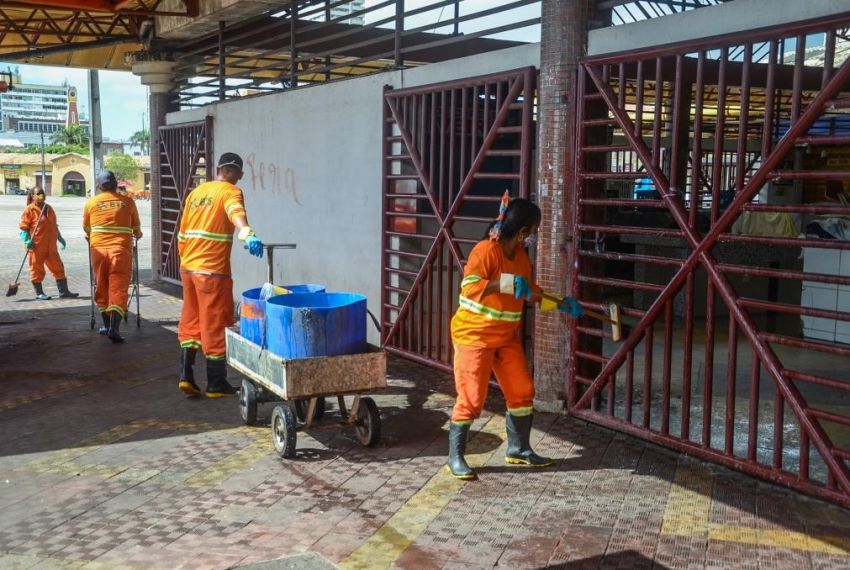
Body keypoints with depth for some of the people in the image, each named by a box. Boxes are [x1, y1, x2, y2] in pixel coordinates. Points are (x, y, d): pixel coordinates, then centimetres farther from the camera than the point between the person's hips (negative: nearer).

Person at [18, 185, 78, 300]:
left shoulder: (49, 208, 13)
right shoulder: (29, 210, -7)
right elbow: (23, 227, -9)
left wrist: (60, 238, 20)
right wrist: (27, 240, -20)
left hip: (51, 247, 7)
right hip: (37, 247, -7)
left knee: (58, 268, 7)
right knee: (37, 269, 3)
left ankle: (63, 292, 12)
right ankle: (39, 293, 12)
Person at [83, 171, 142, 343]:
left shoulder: (91, 203, 8)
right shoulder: (127, 202, 6)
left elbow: (86, 229, 22)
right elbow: (136, 227, 20)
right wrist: (137, 234, 42)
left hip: (98, 249, 2)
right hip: (121, 249, -2)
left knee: (101, 288, 15)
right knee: (119, 289, -4)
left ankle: (107, 325, 23)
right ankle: (114, 328, -17)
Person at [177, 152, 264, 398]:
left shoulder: (196, 192, 15)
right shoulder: (231, 192, -6)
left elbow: (182, 235, 17)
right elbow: (236, 213, -30)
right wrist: (247, 234, -48)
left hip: (188, 267, 7)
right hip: (212, 270, -7)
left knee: (191, 324, 16)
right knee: (215, 327, 1)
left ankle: (186, 376, 12)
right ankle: (216, 385, 8)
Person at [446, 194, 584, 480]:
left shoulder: (521, 254, 7)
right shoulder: (486, 250, -20)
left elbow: (532, 293, 20)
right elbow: (469, 288, -31)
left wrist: (562, 304, 17)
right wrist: (507, 283, -39)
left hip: (507, 336, 8)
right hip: (475, 336, -8)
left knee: (522, 392, 10)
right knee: (471, 398, -5)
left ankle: (518, 449, 27)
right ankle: (455, 458, 8)